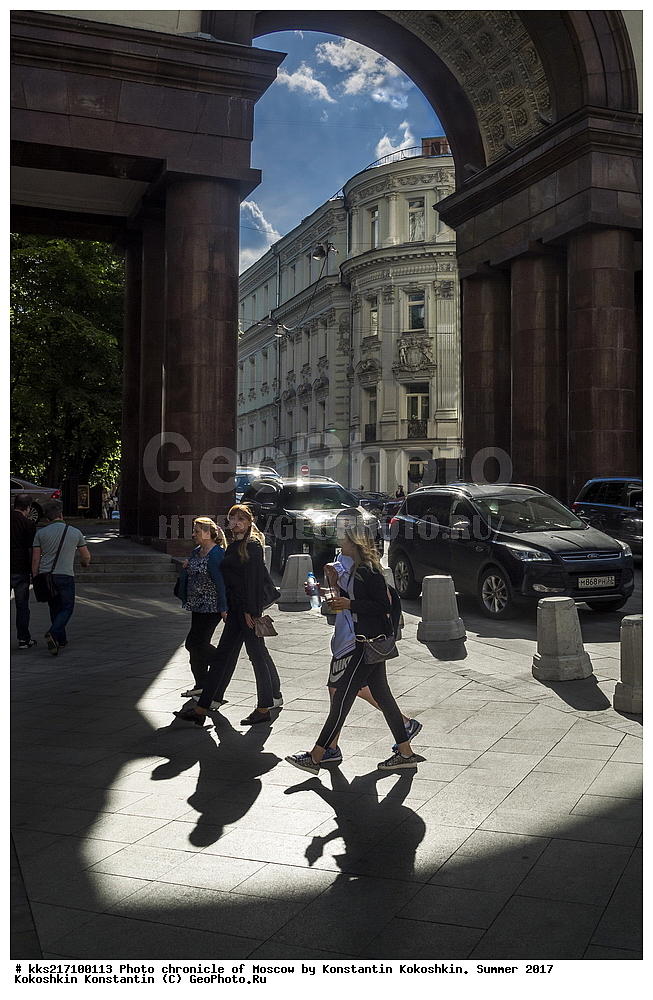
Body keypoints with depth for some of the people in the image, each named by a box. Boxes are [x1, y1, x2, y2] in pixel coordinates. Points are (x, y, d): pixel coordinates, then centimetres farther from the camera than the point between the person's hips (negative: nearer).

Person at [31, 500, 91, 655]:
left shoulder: (41, 533, 2)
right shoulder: (75, 532, 3)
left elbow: (35, 559, -1)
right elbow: (86, 556, 14)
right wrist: (85, 564, 36)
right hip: (66, 576, -2)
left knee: (55, 609, 16)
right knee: (67, 609, 5)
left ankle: (61, 640, 21)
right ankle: (53, 634, -19)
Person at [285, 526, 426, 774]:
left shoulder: (368, 571, -17)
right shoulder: (357, 569, 15)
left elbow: (384, 606, -21)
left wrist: (350, 604, -23)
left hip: (367, 643, -11)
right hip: (365, 641, 11)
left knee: (342, 697, -6)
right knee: (381, 695, 13)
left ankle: (315, 757, -1)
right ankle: (405, 753, 19)